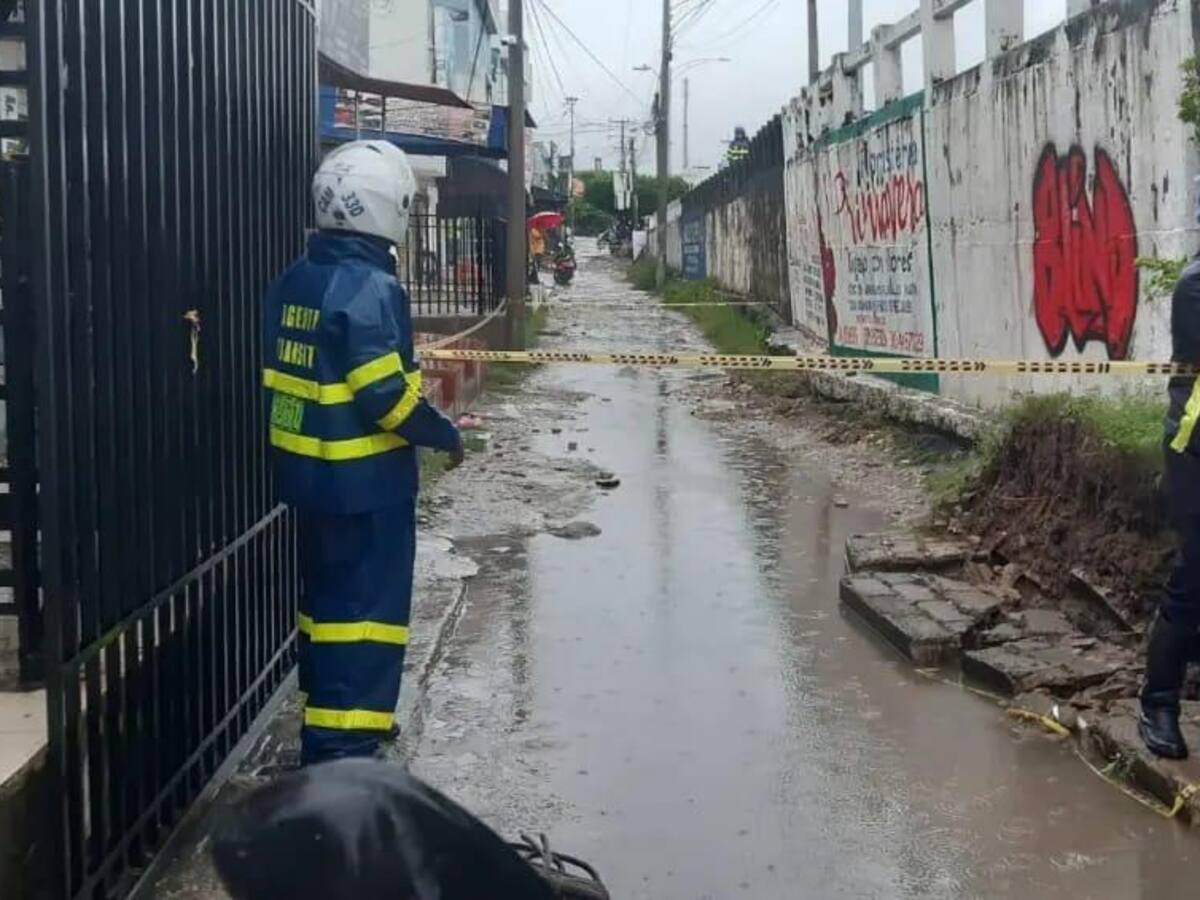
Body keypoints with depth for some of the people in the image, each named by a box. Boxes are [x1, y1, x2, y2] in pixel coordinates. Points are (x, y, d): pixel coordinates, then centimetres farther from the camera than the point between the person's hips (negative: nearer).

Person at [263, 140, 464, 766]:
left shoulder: (295, 281, 7)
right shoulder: (371, 288, -19)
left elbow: (288, 374, 12)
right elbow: (384, 395, -21)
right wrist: (444, 434, -7)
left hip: (306, 469, 8)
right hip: (365, 479, -8)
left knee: (327, 594, 20)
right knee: (367, 603, 0)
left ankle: (327, 718, 32)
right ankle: (343, 746, 1)